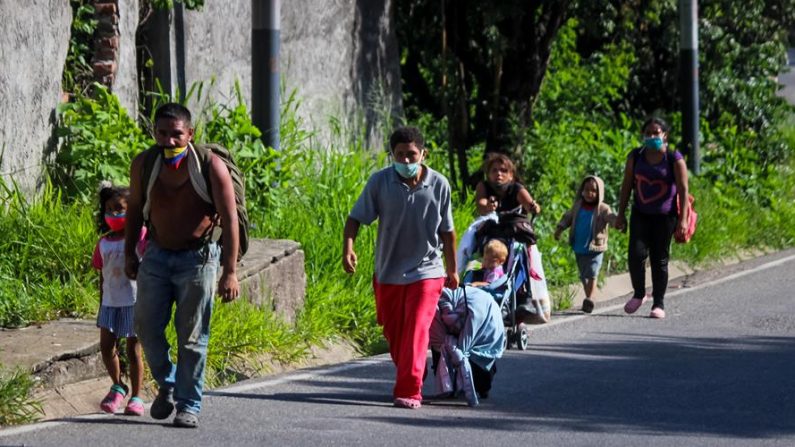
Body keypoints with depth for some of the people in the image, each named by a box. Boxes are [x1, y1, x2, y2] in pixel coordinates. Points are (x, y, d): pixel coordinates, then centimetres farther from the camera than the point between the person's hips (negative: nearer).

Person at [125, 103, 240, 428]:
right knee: (147, 326, -2)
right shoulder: (144, 164, -5)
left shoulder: (211, 166, -16)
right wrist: (130, 254, 14)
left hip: (197, 258, -3)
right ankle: (167, 385, 21)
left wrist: (229, 271, -18)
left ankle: (189, 406, 4)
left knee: (192, 337, -3)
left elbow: (230, 220, -14)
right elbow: (135, 208, 12)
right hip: (157, 255, 4)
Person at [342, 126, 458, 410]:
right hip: (388, 271, 2)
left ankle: (409, 392, -17)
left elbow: (447, 231, 6)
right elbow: (356, 217, -4)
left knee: (416, 331, -15)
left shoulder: (439, 185, -5)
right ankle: (408, 379, 35)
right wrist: (348, 247, -22)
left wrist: (452, 270, 13)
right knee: (393, 333, 13)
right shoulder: (380, 182, -8)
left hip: (426, 271, -2)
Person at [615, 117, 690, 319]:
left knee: (660, 260, 1)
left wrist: (683, 219, -12)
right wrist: (621, 214, 6)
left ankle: (659, 304, 11)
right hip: (640, 215, 2)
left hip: (665, 217, -2)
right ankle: (639, 294, 10)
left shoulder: (674, 159, -5)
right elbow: (626, 185, 9)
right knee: (636, 254, -12)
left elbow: (683, 189, -5)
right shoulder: (635, 157, 4)